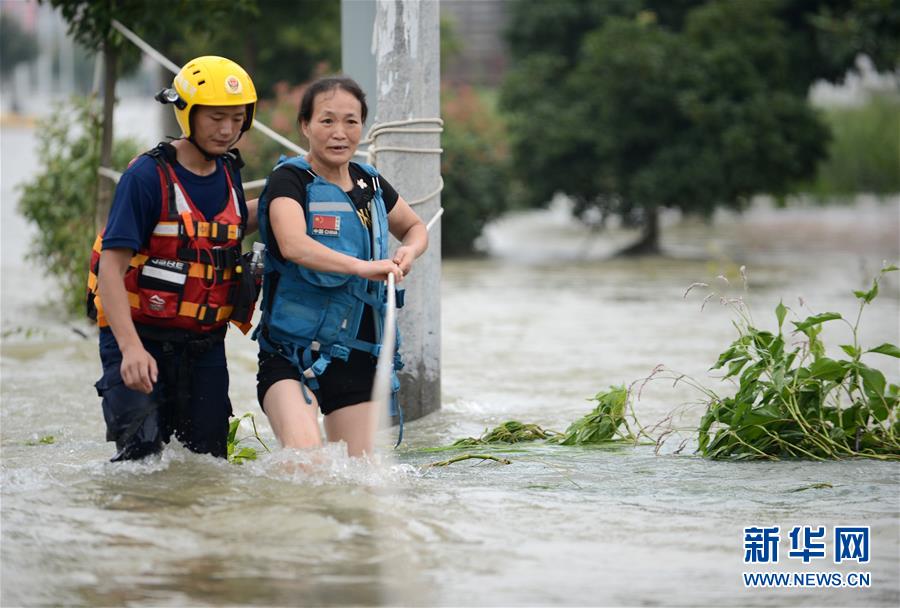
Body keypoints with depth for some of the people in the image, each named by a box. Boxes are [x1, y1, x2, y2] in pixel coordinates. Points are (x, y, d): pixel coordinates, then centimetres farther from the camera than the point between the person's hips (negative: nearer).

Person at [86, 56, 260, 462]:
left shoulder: (228, 173, 6)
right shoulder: (147, 176, -15)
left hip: (204, 346, 6)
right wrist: (131, 348, -30)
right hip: (141, 338, -6)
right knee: (141, 458, -16)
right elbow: (111, 268, -19)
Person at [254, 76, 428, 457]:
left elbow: (415, 228, 29)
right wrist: (362, 267, -39)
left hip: (356, 354, 6)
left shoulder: (370, 186, 10)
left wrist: (409, 252, 5)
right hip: (291, 352, -6)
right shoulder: (289, 180, -8)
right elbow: (293, 245, -28)